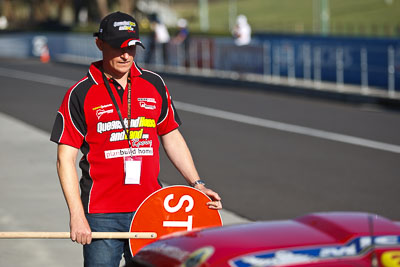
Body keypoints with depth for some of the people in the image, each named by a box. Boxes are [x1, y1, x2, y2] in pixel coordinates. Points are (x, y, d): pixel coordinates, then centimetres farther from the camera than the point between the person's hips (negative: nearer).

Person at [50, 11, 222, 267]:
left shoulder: (154, 85, 9)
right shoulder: (80, 94, -3)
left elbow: (172, 138, 18)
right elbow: (66, 158, -5)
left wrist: (197, 184, 9)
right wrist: (77, 215, -12)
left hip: (149, 211, 3)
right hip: (101, 216, -3)